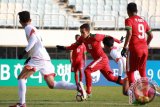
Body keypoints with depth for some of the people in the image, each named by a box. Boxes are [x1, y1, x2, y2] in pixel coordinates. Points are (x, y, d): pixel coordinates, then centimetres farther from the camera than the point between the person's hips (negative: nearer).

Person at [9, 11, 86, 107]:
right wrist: (30, 57, 37)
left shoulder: (28, 28, 0)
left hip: (38, 59, -8)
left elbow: (33, 39, -18)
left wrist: (25, 52, -21)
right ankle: (77, 87, -7)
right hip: (46, 59, 8)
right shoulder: (33, 29, 26)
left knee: (21, 77, -2)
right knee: (52, 84, 7)